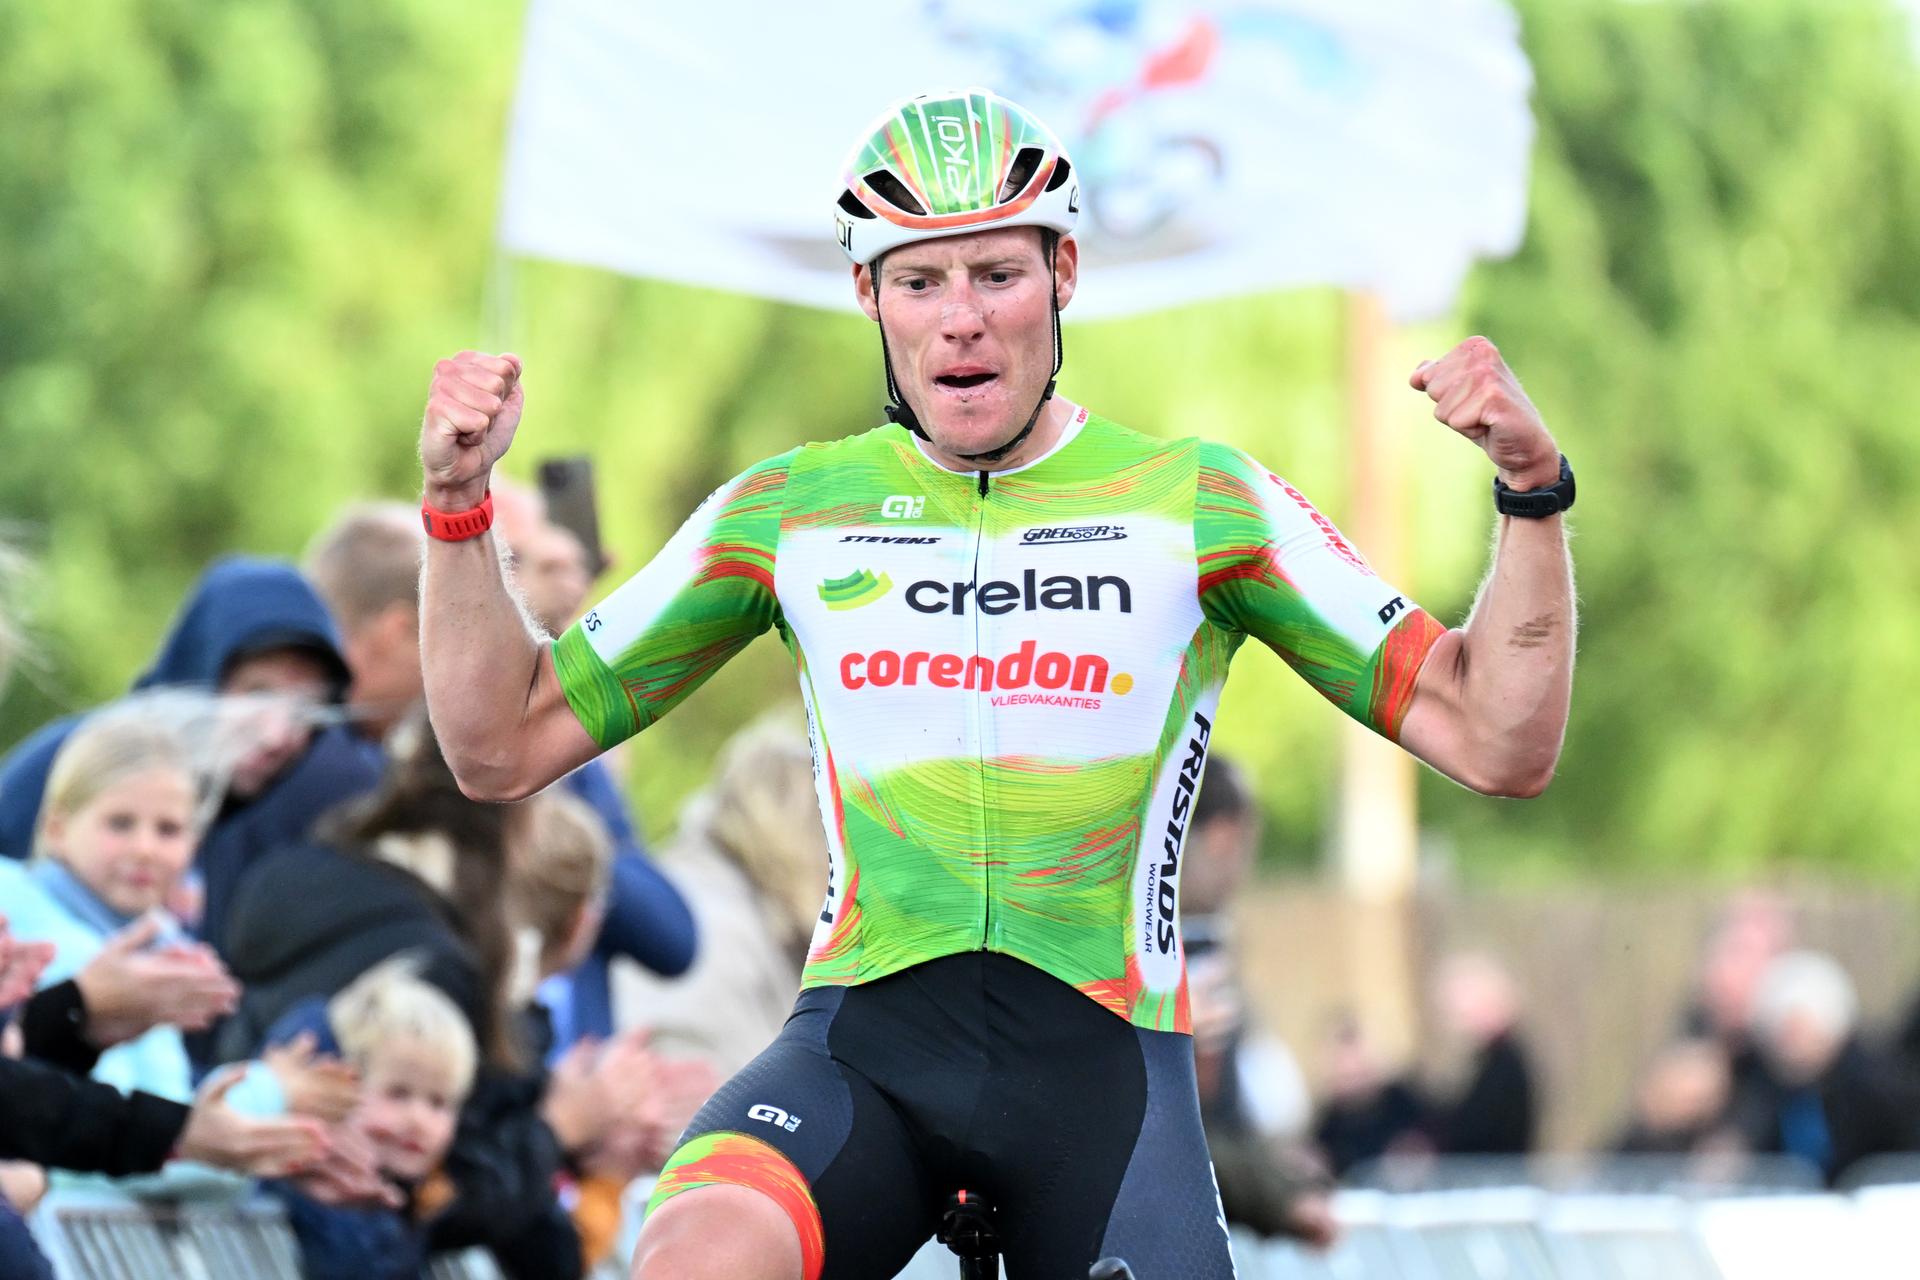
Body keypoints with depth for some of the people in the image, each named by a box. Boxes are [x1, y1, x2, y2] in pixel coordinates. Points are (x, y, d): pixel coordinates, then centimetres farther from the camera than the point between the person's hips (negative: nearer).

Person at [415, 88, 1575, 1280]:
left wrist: (1532, 494, -13)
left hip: (1102, 1054, 0)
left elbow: (1498, 744, 1)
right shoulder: (790, 511, 9)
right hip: (862, 1045, 0)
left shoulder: (1200, 501, 5)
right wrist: (459, 501, -3)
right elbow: (505, 746, 11)